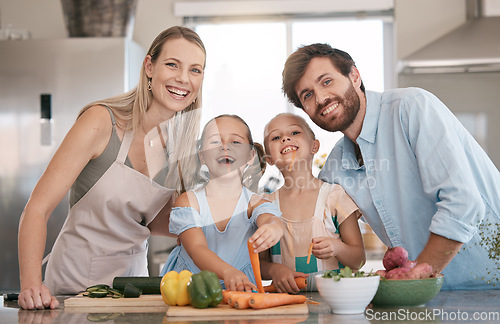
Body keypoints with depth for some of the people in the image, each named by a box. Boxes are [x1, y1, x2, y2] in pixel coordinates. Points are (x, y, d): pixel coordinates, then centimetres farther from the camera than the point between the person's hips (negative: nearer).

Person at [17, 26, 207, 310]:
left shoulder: (178, 142, 2)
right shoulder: (101, 122, -15)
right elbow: (37, 209, -18)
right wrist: (31, 284, -31)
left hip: (133, 279, 4)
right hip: (76, 285, -4)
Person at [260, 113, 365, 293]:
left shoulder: (335, 196, 2)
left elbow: (359, 260, 5)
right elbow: (259, 263, 11)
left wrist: (337, 248, -16)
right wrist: (275, 270, -11)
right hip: (288, 296, 2)